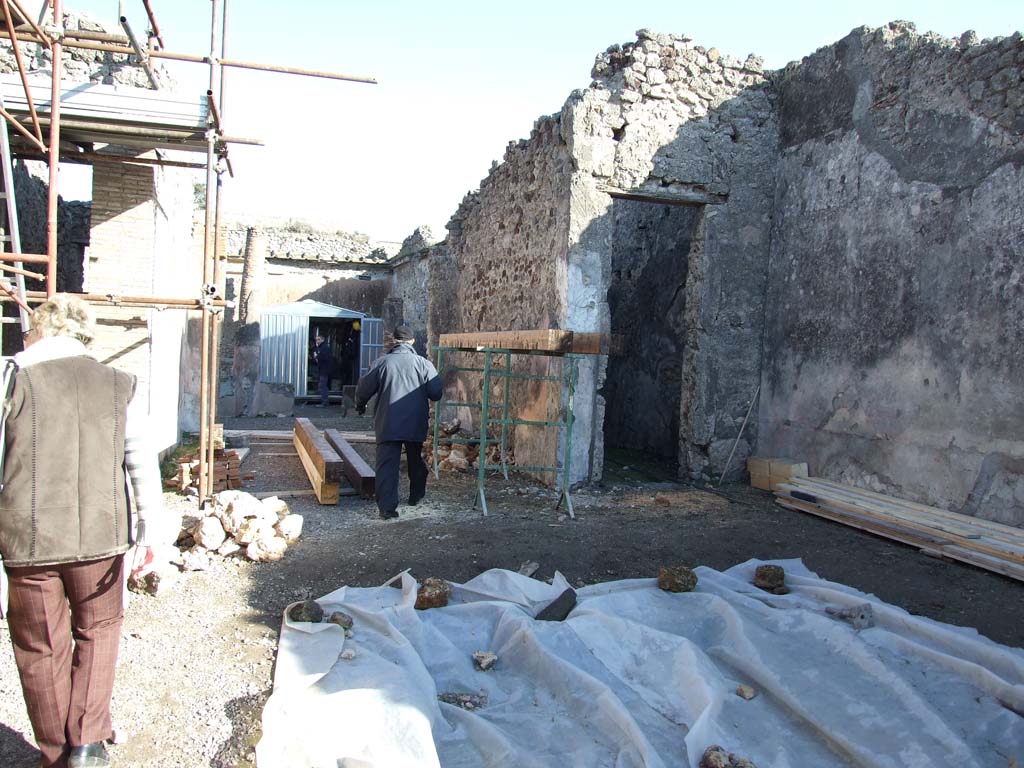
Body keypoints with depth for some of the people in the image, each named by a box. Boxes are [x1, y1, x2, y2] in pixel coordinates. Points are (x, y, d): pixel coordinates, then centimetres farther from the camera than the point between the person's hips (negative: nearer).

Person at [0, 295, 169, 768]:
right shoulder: (118, 385, 1)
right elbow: (143, 466, -1)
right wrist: (148, 531, 6)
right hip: (100, 537, 1)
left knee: (41, 648, 15)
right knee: (98, 629, 21)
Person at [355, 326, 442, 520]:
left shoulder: (382, 362, -2)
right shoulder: (423, 363, -3)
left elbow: (363, 389, 3)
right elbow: (436, 393, -6)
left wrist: (360, 405, 24)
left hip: (388, 425, -1)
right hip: (416, 424, 1)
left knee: (387, 465, 0)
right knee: (416, 462, 21)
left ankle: (387, 507, -6)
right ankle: (416, 497, 35)